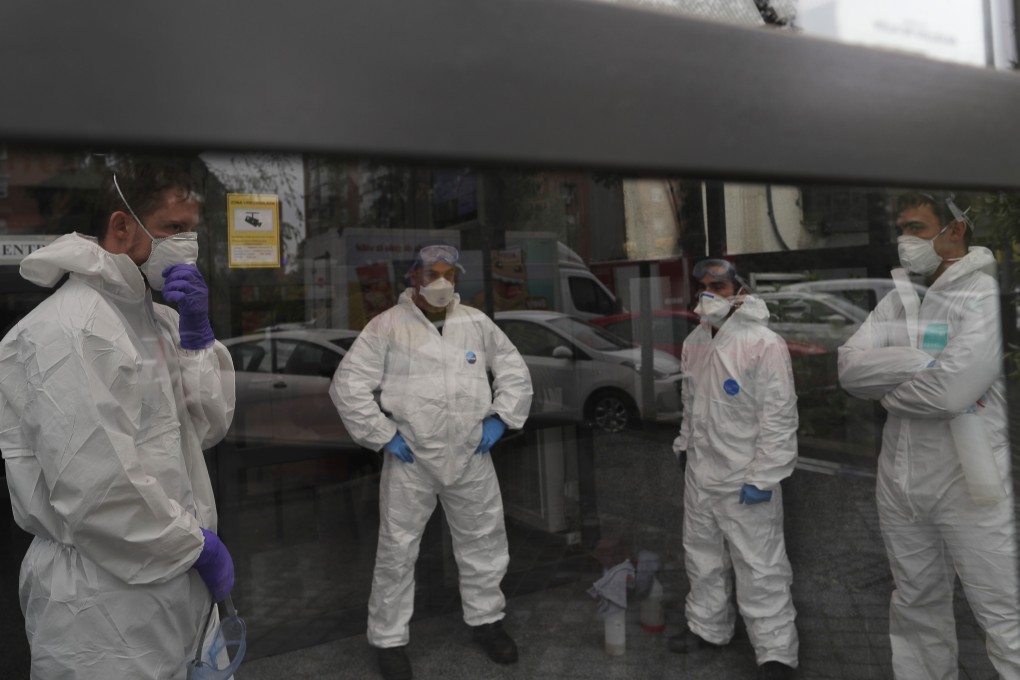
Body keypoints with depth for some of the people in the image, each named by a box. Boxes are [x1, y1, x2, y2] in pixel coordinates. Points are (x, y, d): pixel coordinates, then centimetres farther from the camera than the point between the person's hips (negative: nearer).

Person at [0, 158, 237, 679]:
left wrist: (197, 334, -8)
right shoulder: (72, 331, -20)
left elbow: (207, 428, 4)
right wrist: (200, 545, -14)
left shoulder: (158, 320, 7)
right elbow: (97, 491, -26)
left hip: (170, 577, 8)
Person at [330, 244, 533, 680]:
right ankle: (389, 639, 27)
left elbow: (514, 371, 13)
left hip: (471, 459, 4)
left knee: (484, 542, 16)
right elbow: (347, 385, -8)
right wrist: (383, 434, -11)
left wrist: (499, 418, 2)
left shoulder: (476, 323, 4)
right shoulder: (388, 326, -7)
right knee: (397, 552, 7)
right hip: (410, 461, -3)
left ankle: (485, 620, 39)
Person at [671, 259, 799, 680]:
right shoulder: (694, 343, 6)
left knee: (760, 571, 1)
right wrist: (685, 443, 22)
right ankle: (708, 628, 39)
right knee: (702, 558, 21)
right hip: (700, 475, 8)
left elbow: (779, 417, -19)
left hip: (745, 482, -8)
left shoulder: (764, 345, -19)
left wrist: (763, 477, -19)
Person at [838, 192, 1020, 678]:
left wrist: (886, 389, -7)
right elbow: (849, 367, -6)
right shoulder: (898, 299, 8)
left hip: (970, 487, -6)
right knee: (916, 606, 19)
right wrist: (925, 361, -17)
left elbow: (952, 391, -24)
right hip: (899, 481, 6)